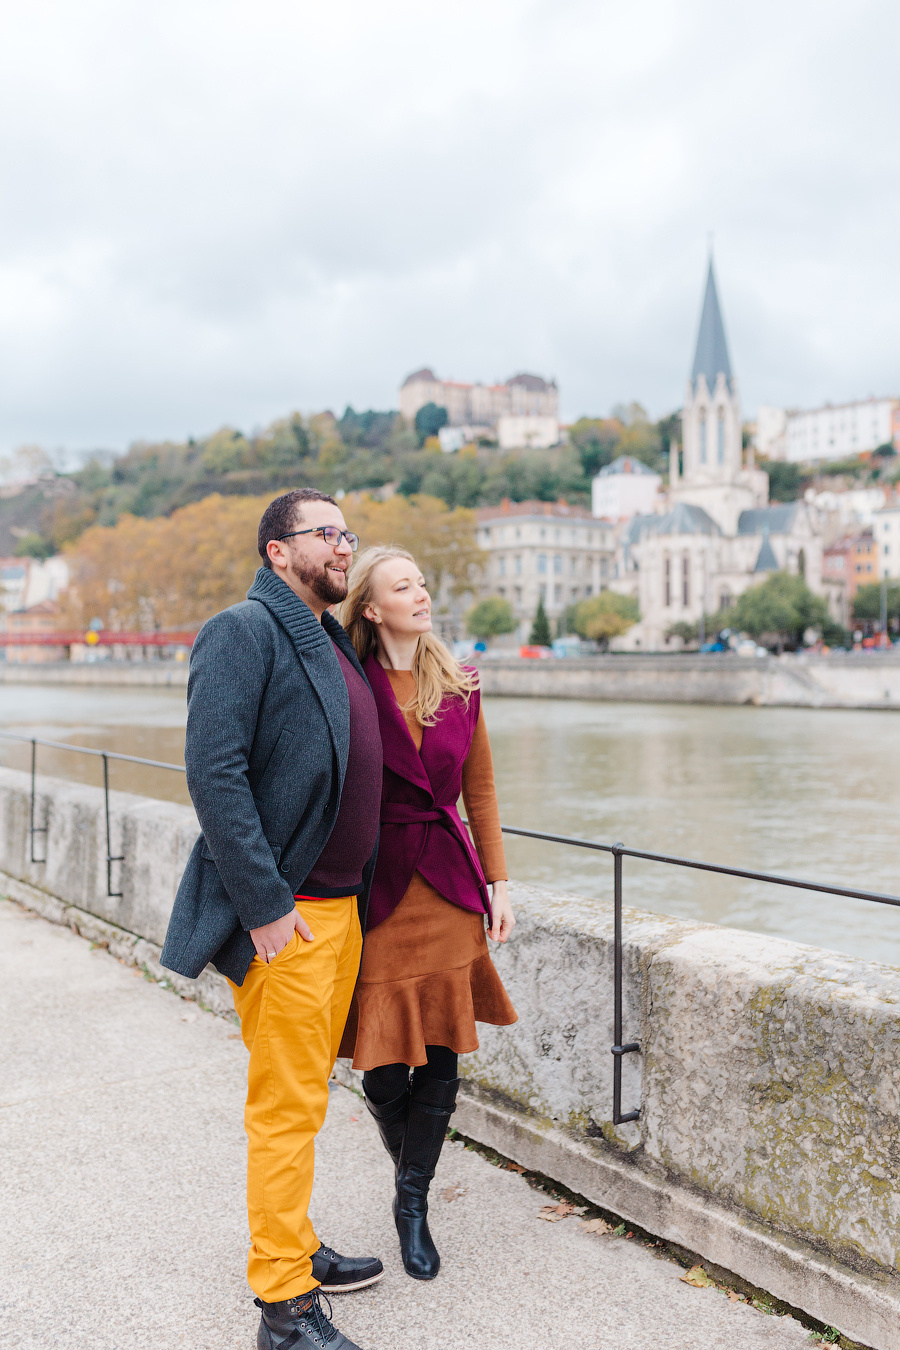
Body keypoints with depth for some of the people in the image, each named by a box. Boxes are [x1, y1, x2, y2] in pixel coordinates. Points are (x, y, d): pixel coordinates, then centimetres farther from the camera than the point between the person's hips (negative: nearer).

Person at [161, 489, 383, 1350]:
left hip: (340, 905, 9)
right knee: (287, 1105, 0)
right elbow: (213, 773, -20)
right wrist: (265, 906, -21)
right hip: (283, 913, -8)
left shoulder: (331, 640, 15)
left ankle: (295, 1251, 34)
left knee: (305, 1091, 19)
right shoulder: (244, 632, -12)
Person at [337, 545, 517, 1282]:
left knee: (443, 1050, 5)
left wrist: (498, 884, 7)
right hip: (377, 883, -3)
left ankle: (414, 1201, 25)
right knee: (384, 1063, 3)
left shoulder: (459, 688, 5)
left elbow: (480, 790, 10)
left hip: (450, 881, 4)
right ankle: (411, 1175, 34)